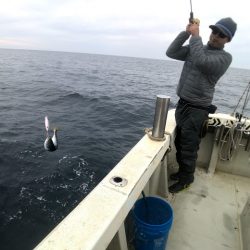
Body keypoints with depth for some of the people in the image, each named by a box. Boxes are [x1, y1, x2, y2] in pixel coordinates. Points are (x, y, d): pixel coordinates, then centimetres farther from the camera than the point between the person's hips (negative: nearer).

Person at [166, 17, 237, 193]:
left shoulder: (225, 57, -8)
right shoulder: (194, 48, 10)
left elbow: (201, 61, -26)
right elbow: (171, 52, 1)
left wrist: (195, 35, -16)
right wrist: (186, 33, -6)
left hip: (197, 109, -6)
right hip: (182, 104, 6)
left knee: (189, 147, 2)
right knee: (179, 143, 17)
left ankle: (186, 179, 24)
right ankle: (183, 171, 37)